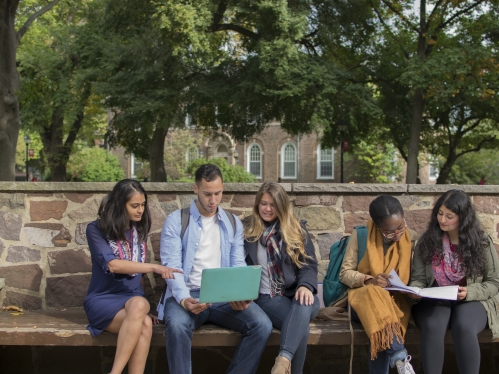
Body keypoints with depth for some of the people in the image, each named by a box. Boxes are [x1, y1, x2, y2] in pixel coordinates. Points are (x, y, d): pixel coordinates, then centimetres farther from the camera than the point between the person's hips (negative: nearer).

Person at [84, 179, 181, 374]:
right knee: (144, 324, -34)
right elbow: (112, 264, -18)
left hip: (133, 298, 4)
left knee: (139, 305, -36)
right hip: (103, 299, -3)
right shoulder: (96, 229, -4)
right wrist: (154, 267, -26)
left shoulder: (139, 230, 11)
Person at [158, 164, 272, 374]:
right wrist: (184, 299, -26)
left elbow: (238, 265, 7)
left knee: (262, 325, -22)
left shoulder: (233, 223, 13)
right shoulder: (176, 221, 2)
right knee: (177, 325, -36)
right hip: (188, 295, -3)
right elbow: (172, 266, -7)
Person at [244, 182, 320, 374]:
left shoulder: (297, 230, 14)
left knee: (303, 306, -40)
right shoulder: (248, 232, 14)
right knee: (301, 325, -35)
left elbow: (309, 263, 5)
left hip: (297, 292, 1)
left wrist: (305, 285, -18)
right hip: (268, 297, 0)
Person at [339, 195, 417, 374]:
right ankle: (400, 357, -47)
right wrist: (370, 281, -23)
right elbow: (345, 273, -4)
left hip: (395, 299, 1)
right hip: (363, 295, -1)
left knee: (379, 326, -37)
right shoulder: (360, 235, -6)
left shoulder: (411, 237, 2)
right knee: (374, 299, -40)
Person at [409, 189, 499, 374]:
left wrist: (469, 292, -16)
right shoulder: (428, 239, 3)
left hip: (471, 301, -1)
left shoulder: (481, 242, -1)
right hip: (434, 301, 1)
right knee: (432, 327, -33)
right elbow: (418, 278, 6)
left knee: (464, 328, -35)